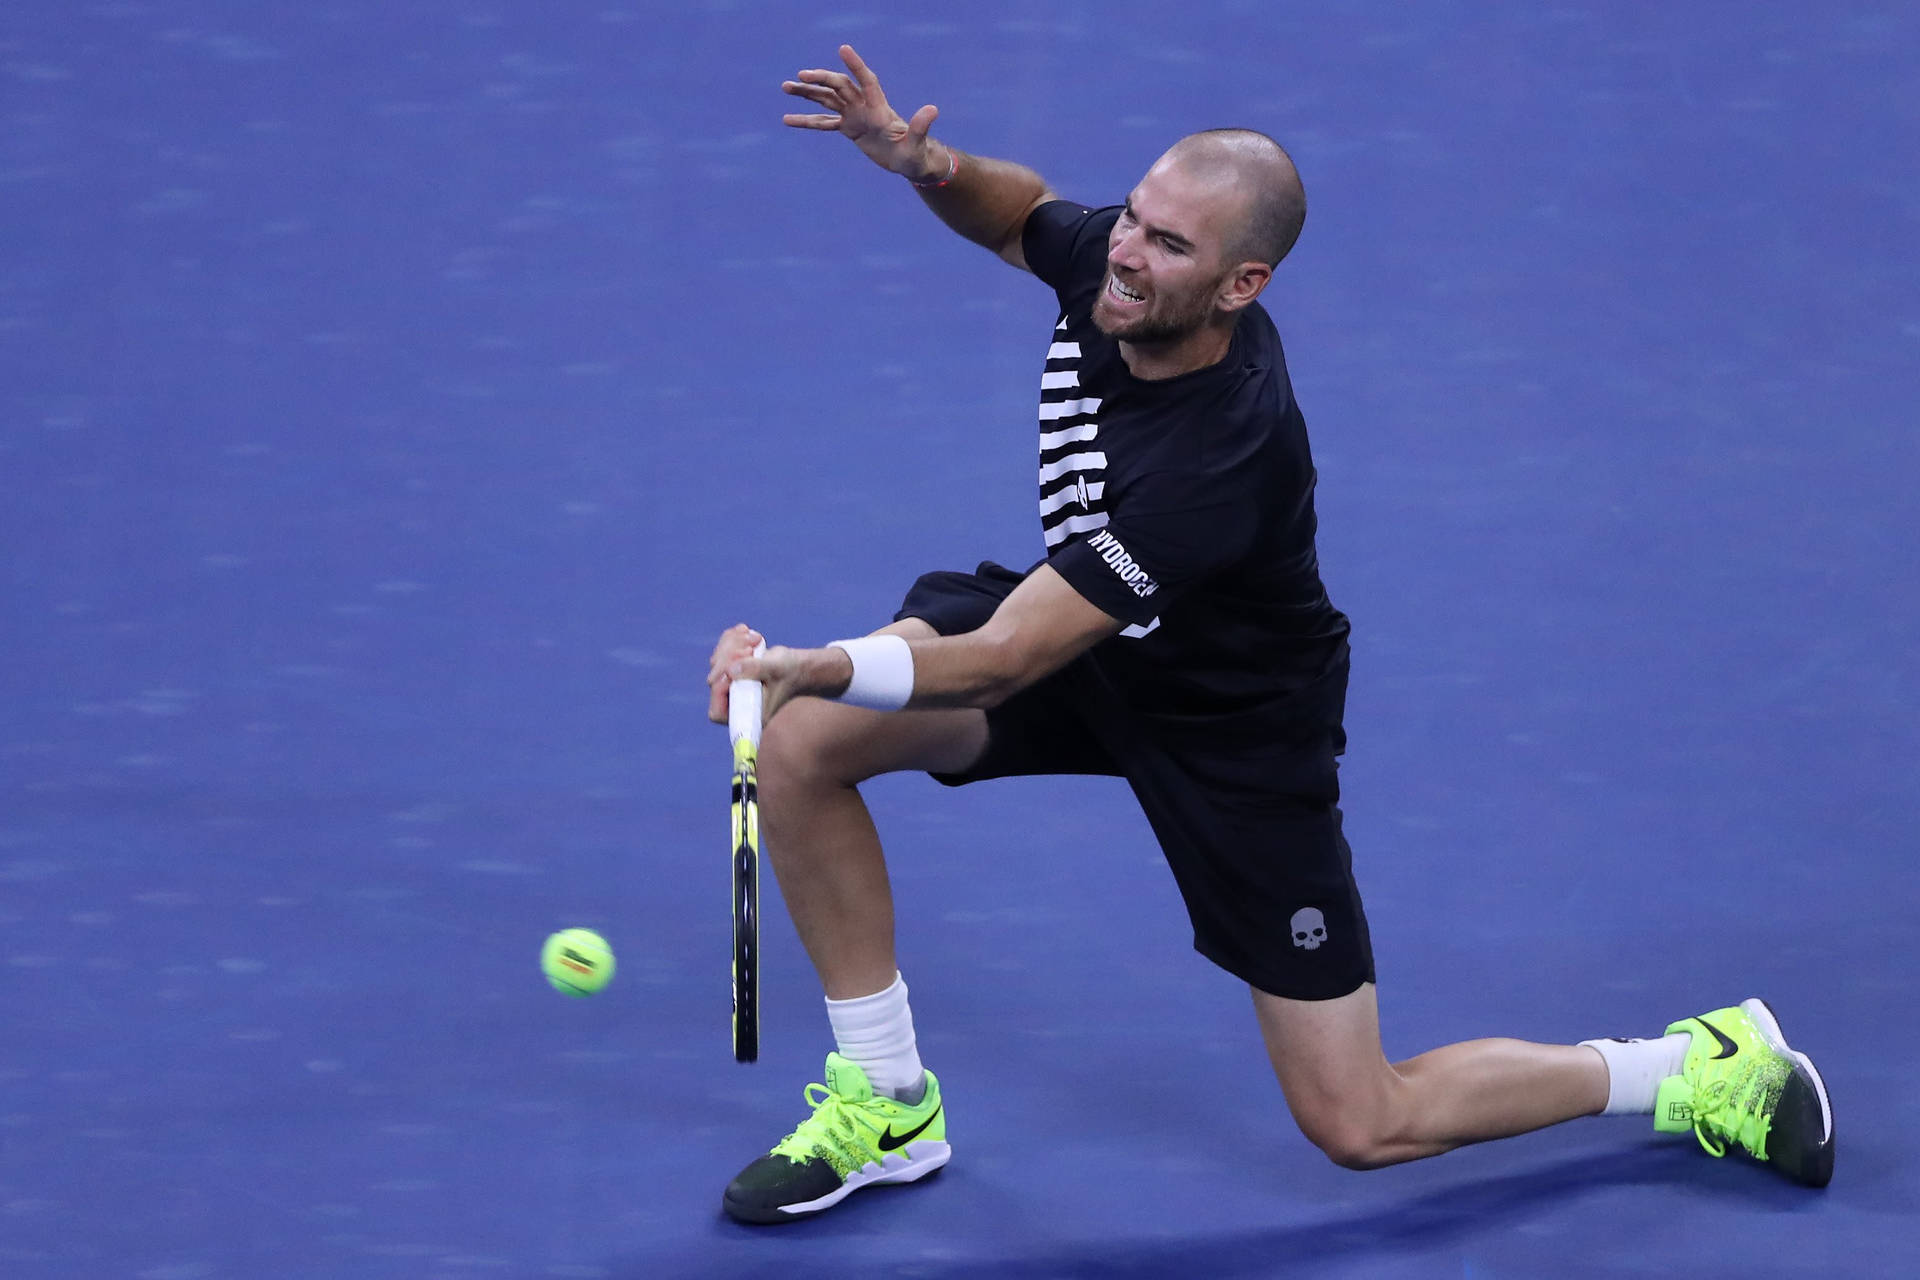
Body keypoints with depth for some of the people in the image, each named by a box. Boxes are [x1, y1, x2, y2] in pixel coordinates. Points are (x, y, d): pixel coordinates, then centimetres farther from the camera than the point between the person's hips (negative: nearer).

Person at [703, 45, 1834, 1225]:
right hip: (1087, 634, 7)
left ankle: (1704, 1069, 19)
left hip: (1231, 721, -7)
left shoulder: (1219, 462, -41)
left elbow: (1001, 661, -40)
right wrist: (926, 163, -16)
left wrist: (808, 667, -50)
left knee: (1360, 1126, -1)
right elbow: (1021, 213, 6)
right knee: (804, 743, -16)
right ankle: (887, 1106, 1)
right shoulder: (1112, 259, -21)